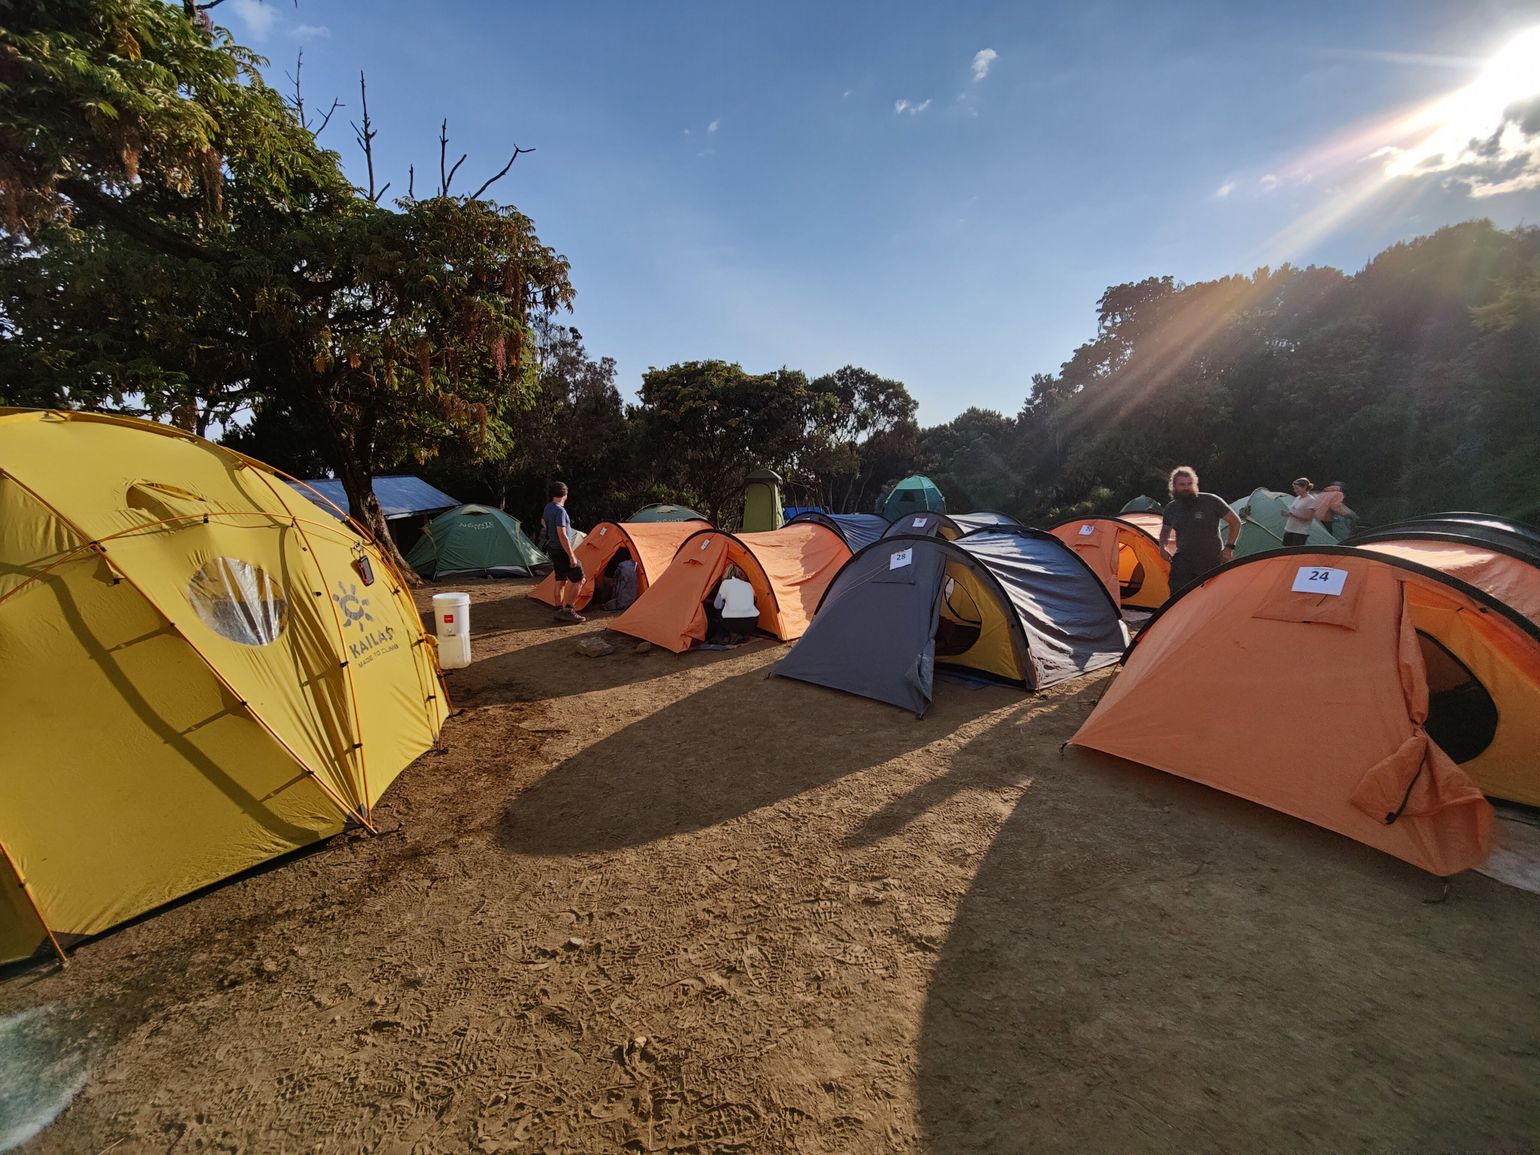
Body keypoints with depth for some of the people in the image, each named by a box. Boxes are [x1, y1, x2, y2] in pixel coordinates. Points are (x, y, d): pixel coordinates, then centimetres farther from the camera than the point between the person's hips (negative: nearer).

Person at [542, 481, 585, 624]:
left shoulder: (548, 507, 7)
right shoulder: (560, 511, -22)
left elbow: (543, 521, 30)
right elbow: (562, 536, -26)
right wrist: (572, 556, -25)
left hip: (552, 549, 9)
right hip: (562, 550, -9)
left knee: (561, 581, 14)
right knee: (578, 579, -4)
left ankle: (559, 611, 17)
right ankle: (567, 610, -6)